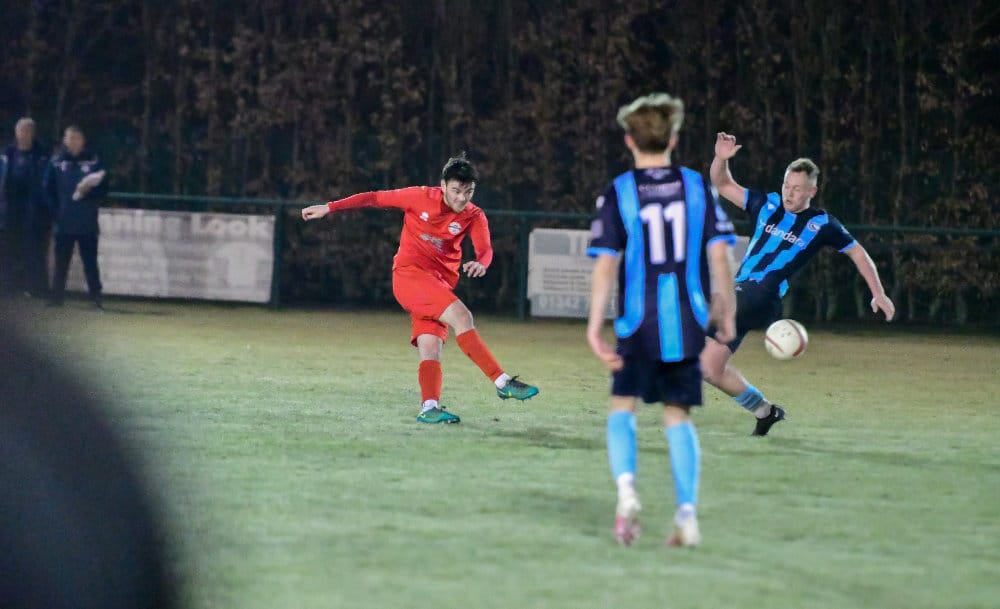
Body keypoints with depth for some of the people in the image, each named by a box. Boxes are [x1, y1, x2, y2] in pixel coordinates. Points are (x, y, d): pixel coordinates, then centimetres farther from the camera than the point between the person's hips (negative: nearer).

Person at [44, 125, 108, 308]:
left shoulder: (94, 161, 2)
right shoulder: (56, 162, 4)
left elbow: (103, 189, 2)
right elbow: (48, 190, 5)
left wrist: (87, 191, -15)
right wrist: (56, 212, -4)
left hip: (88, 224, -1)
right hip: (63, 223, 1)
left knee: (90, 263, 0)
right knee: (61, 263, 4)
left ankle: (96, 298, 2)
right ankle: (56, 298, 9)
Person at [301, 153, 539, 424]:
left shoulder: (474, 217, 1)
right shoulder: (421, 197, -5)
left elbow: (485, 248, -16)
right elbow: (374, 198, 3)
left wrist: (481, 263, -41)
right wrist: (329, 208, 3)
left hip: (440, 284, 5)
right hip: (409, 273, -5)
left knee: (431, 347, -9)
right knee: (461, 316, -23)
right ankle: (503, 382, -29)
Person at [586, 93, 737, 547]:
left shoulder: (618, 194, -3)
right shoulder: (697, 187, 3)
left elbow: (605, 264, -8)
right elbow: (719, 254, 0)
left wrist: (594, 326, -7)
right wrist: (725, 310, 12)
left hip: (638, 323, -2)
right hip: (687, 322, 2)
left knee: (622, 407, 11)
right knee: (678, 415, 11)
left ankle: (626, 487, -15)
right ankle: (687, 514, 1)